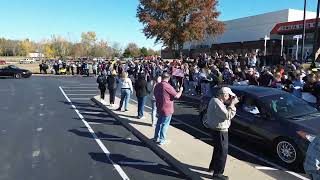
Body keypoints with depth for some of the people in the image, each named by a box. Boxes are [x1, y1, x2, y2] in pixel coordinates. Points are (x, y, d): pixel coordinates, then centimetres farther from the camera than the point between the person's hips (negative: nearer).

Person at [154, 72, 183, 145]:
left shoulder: (157, 86, 3)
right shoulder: (168, 86, -20)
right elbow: (177, 96, -18)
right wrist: (180, 90, 0)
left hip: (159, 108, 7)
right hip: (167, 109, -7)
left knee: (159, 123, 21)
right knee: (165, 125, 4)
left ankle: (156, 137, 31)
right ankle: (162, 140, 11)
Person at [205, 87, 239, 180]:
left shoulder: (215, 100, 9)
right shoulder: (217, 103, -24)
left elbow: (224, 113, 11)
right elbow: (227, 115, -28)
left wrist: (231, 104, -1)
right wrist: (232, 104, -19)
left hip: (217, 129, 11)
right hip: (219, 131, -11)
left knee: (218, 149, 25)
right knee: (222, 152, 0)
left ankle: (212, 167, 39)